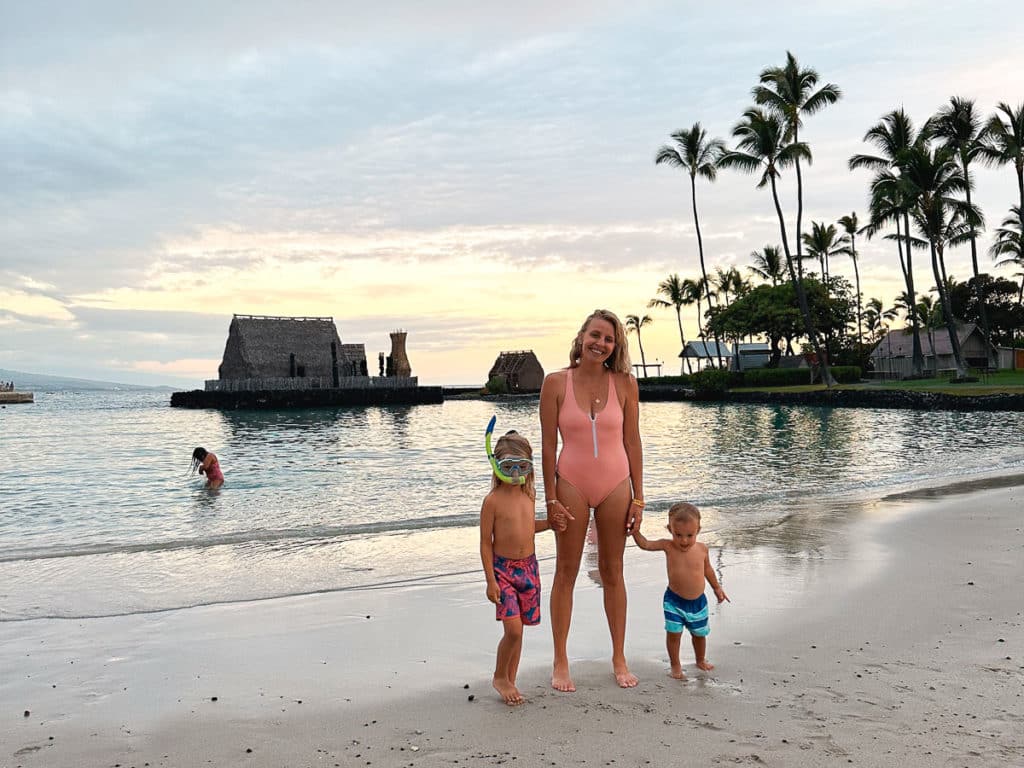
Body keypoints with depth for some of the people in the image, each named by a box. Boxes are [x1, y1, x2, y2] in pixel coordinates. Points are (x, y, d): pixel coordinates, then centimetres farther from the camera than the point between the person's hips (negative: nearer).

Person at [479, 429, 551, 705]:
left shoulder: (529, 494, 5)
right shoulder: (493, 500, -12)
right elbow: (486, 542, -10)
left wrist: (551, 522, 7)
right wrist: (490, 580, -12)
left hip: (528, 567, 5)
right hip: (503, 569, -5)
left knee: (518, 629, 10)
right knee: (513, 628, -13)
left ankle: (510, 680, 25)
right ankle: (500, 677, 10)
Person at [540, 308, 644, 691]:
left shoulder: (624, 384, -3)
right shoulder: (556, 383, -6)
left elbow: (632, 443, 1)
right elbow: (548, 444, -4)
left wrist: (638, 497, 0)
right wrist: (551, 498, -6)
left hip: (615, 486, 1)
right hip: (571, 485, -1)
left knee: (612, 573, 11)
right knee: (566, 572, 7)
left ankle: (619, 659, 24)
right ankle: (560, 662, 18)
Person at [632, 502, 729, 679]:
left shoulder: (702, 549, -9)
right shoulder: (668, 546, -14)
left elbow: (707, 569, 9)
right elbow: (645, 544, -15)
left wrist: (717, 588, 19)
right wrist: (635, 530, -32)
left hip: (698, 601, 2)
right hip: (674, 601, -2)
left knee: (699, 633, 17)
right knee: (673, 633, -3)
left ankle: (701, 660, 42)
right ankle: (675, 666, 16)